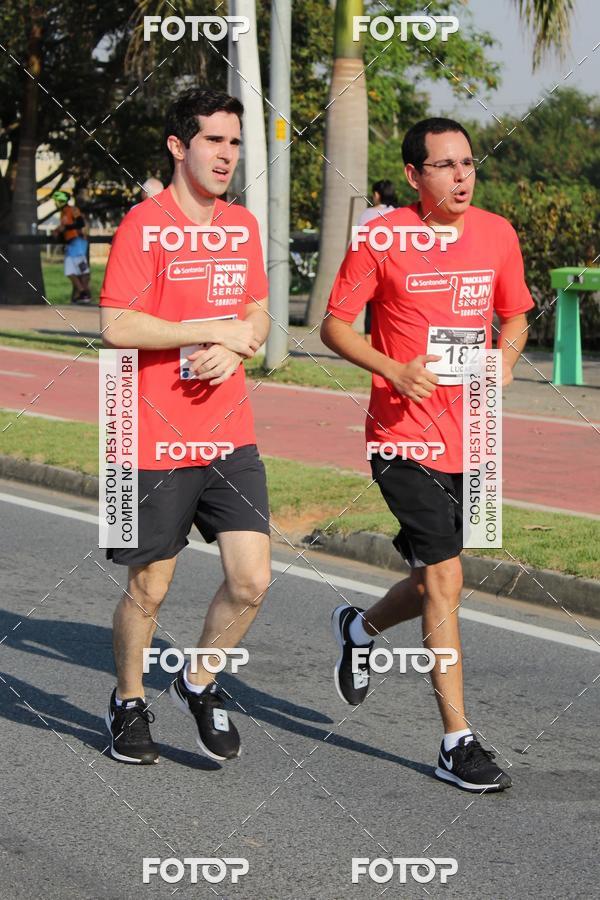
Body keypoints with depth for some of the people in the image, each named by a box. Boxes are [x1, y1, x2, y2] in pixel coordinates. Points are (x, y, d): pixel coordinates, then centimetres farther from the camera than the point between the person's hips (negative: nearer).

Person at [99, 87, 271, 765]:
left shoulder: (243, 225, 10)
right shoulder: (144, 224, -10)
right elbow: (116, 327, -18)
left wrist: (235, 349, -5)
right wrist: (217, 331, -14)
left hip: (230, 436, 5)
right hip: (157, 443, -5)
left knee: (252, 580, -3)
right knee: (149, 588, 7)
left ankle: (200, 683, 21)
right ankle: (129, 702, 30)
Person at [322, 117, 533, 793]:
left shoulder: (497, 235, 6)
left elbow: (514, 316, 19)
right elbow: (334, 326, -2)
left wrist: (506, 356, -3)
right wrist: (394, 371, -17)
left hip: (469, 438, 5)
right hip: (405, 437, -5)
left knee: (434, 580, 14)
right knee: (445, 579, -9)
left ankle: (360, 627, 47)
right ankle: (458, 743, -2)